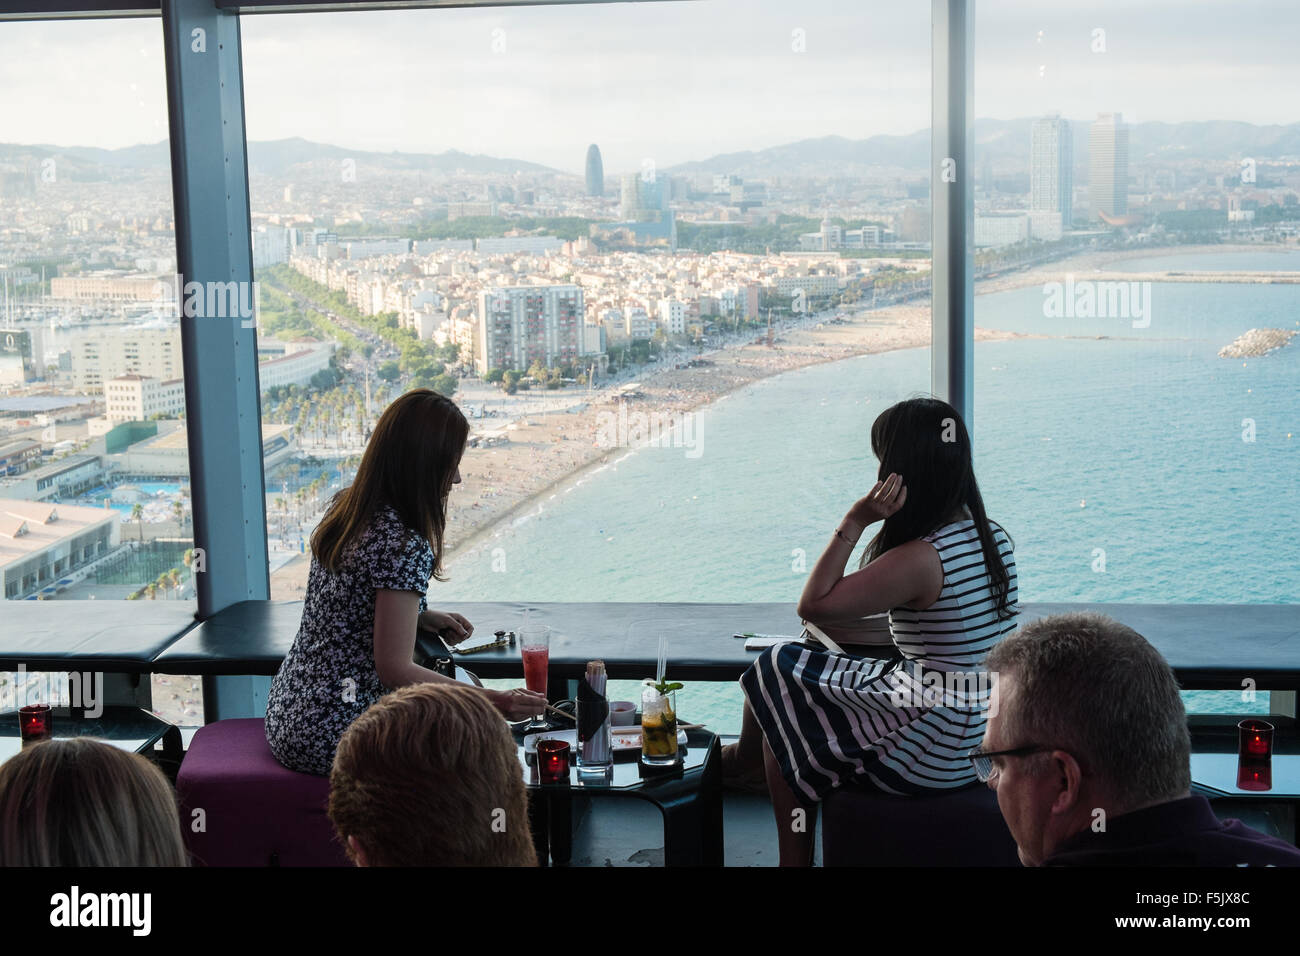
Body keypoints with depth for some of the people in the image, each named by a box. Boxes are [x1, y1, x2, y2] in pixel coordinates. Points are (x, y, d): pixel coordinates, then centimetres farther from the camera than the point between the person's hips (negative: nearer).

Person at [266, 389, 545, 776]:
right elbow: (395, 669, -23)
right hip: (331, 740, -9)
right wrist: (493, 701, -23)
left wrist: (421, 617, 13)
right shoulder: (404, 547, -23)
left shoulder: (343, 510, 4)